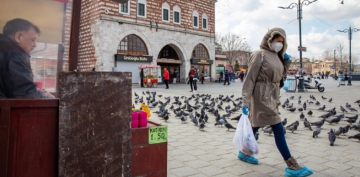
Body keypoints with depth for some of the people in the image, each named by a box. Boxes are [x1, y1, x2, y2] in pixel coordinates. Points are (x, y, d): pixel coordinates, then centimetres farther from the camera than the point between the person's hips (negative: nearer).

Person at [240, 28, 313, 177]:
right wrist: (245, 102, -21)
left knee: (256, 125, 18)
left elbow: (279, 75, 20)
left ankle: (244, 152, 35)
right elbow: (249, 79, -16)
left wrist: (286, 61, 5)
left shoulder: (276, 56, 12)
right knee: (278, 129, -9)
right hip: (262, 96, -9)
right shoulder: (260, 55, -13)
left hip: (271, 97, 9)